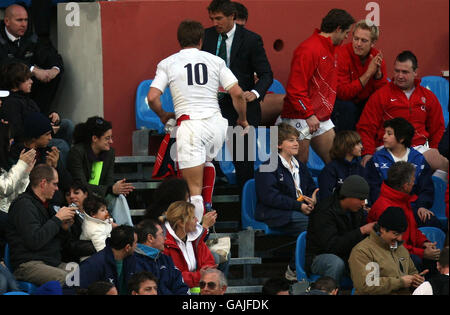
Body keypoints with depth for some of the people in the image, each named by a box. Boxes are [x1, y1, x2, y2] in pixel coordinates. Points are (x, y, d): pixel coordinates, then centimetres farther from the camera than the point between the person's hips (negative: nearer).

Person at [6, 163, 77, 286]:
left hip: (53, 262, 9)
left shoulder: (46, 205, 21)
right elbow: (34, 241, -20)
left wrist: (64, 229, 6)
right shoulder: (23, 205, -8)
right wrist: (57, 219, -11)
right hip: (28, 265, -9)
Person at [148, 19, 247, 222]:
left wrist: (163, 116, 19)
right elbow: (237, 93, 2)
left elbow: (152, 98, -2)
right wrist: (242, 119, 19)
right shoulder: (215, 61, 9)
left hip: (189, 125, -2)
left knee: (194, 189, -4)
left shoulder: (167, 64, 6)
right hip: (215, 123, 2)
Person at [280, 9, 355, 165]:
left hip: (322, 119, 9)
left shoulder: (329, 49, 14)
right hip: (300, 118, -9)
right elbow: (295, 88, -20)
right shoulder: (309, 49, -16)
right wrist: (309, 115, -21)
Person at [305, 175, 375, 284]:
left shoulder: (357, 211, 6)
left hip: (346, 256, 6)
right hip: (318, 257, -6)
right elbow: (331, 245, -27)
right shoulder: (324, 212, -18)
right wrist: (361, 231, -28)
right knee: (337, 263, -39)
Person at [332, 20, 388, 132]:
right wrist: (368, 73, -32)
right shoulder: (341, 54, -21)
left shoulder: (377, 56, -7)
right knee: (347, 107, -34)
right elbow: (343, 93, -30)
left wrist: (378, 72, -24)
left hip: (363, 102, 5)